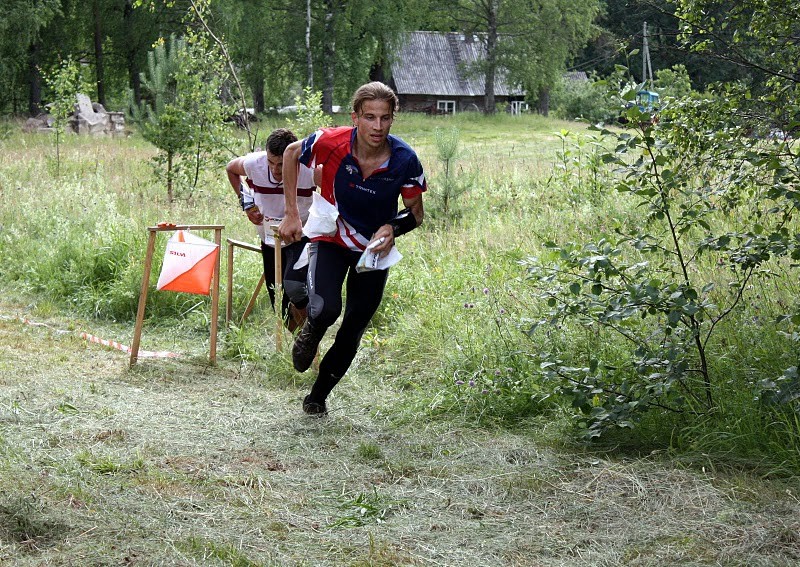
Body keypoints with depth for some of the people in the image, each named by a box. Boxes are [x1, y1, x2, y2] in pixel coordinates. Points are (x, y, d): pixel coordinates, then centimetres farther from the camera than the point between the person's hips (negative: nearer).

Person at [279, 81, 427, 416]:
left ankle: (318, 396, 30)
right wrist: (292, 214, -5)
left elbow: (415, 212, -6)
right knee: (325, 309, -27)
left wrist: (393, 229, -28)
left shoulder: (405, 160, -22)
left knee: (352, 333, 8)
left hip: (375, 248, 2)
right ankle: (310, 334, 11)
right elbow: (291, 154, -3)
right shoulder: (330, 142, -25)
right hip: (330, 240, -2)